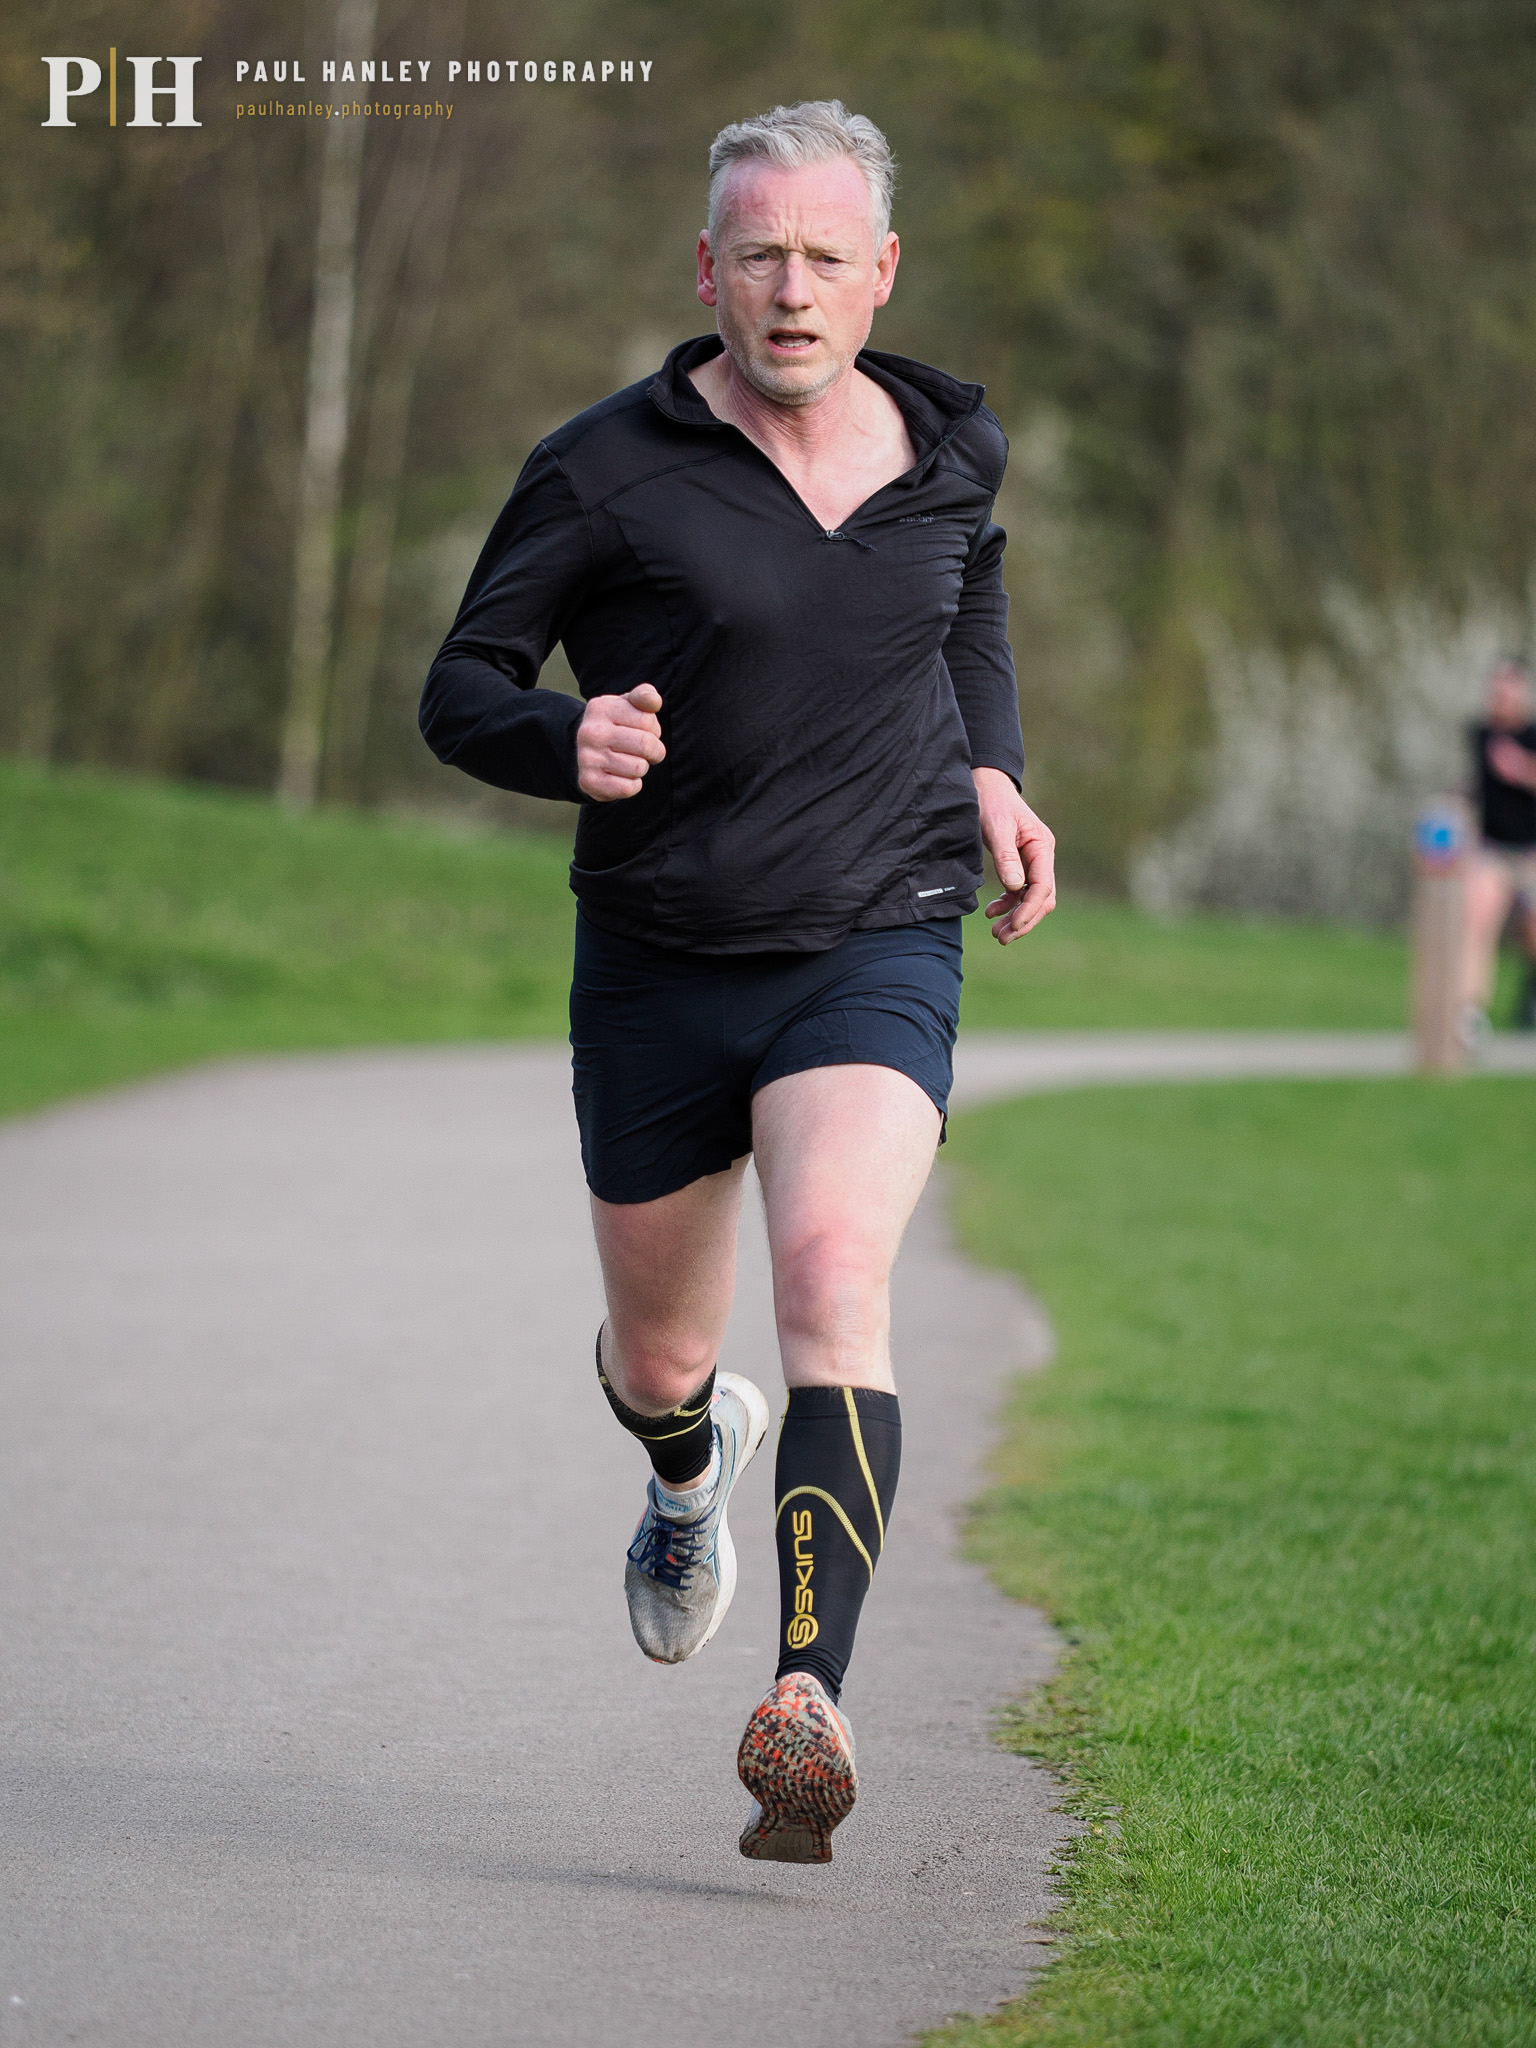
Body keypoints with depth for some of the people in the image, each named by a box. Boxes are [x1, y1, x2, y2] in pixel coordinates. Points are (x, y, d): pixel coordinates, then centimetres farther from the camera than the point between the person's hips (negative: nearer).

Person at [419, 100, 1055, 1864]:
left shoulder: (946, 450, 2)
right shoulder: (608, 471, -9)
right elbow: (462, 687, -3)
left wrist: (991, 775, 9)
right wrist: (566, 743, -26)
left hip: (877, 948, 0)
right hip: (660, 969, 0)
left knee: (834, 1280, -26)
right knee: (656, 1355, 16)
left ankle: (807, 1707, -35)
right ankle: (694, 1467, 56)